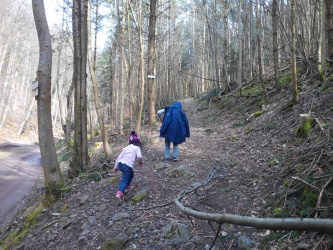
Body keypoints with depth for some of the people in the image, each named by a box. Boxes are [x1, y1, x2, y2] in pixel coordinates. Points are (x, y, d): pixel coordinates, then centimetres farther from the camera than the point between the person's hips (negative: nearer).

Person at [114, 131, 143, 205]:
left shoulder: (126, 148, 21)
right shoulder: (137, 147, 6)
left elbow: (119, 157, 19)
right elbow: (139, 156, -12)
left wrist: (115, 167, 25)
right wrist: (141, 161, 9)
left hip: (120, 164, 7)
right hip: (127, 166, -7)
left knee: (131, 174, 33)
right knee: (124, 181, -10)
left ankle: (126, 186, 46)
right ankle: (119, 194, -31)